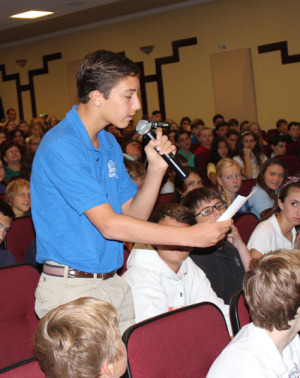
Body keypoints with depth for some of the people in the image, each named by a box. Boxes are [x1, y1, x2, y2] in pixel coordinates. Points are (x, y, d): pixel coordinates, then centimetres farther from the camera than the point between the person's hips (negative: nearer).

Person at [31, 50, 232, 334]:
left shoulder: (109, 143, 10)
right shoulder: (61, 147, -18)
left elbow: (134, 216, 10)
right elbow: (109, 225, -23)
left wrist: (156, 168, -5)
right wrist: (190, 236, -21)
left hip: (113, 284, 8)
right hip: (71, 289, -7)